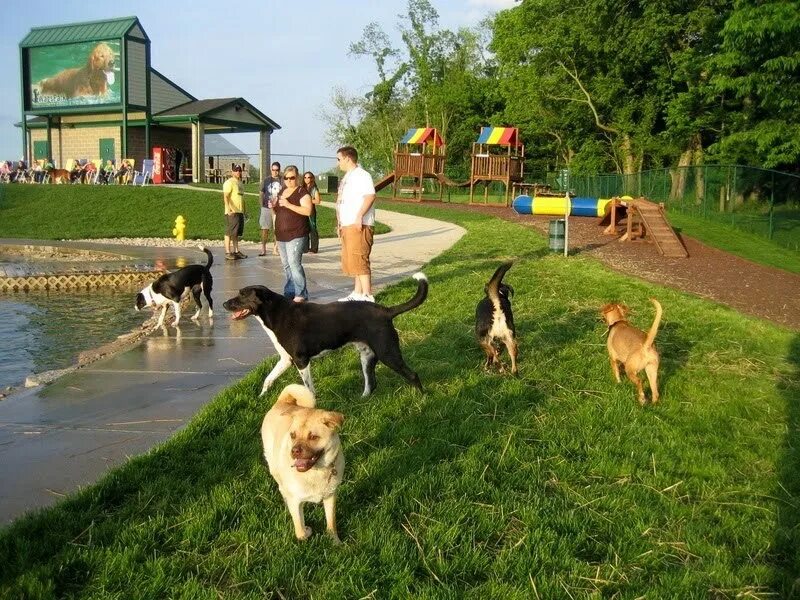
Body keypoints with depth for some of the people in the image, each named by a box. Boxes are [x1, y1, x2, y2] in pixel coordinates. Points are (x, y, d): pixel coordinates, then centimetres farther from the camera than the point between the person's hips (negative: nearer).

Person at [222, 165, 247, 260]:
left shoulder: (240, 183, 19)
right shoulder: (229, 182, -8)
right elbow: (225, 196, -19)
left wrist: (244, 210, 23)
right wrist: (228, 208, -30)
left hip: (240, 212, 9)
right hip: (232, 212, -9)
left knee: (237, 233, 12)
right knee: (229, 232, -6)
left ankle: (236, 251, 17)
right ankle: (228, 252, -4)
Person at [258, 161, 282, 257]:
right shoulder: (266, 180, 5)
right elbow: (262, 193, 11)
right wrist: (262, 205, 3)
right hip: (267, 208, 0)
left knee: (277, 229, 6)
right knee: (265, 229, -1)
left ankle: (275, 248, 15)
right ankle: (263, 249, 4)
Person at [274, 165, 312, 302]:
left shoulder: (302, 192, -7)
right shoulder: (282, 192, 17)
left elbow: (308, 211, -19)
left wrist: (288, 204, -23)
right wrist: (273, 207, 5)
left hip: (296, 235, -8)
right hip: (282, 235, 8)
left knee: (294, 263, -15)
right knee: (286, 265, 11)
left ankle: (301, 294, -10)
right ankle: (289, 292, 18)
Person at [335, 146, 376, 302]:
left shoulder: (361, 175, -10)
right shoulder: (347, 177, 21)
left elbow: (370, 196, -23)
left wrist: (359, 216, -30)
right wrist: (340, 224, 21)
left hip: (359, 226, -10)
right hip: (347, 226, 10)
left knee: (359, 260, -12)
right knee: (351, 261, 14)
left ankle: (367, 296, -9)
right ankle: (357, 293, 22)